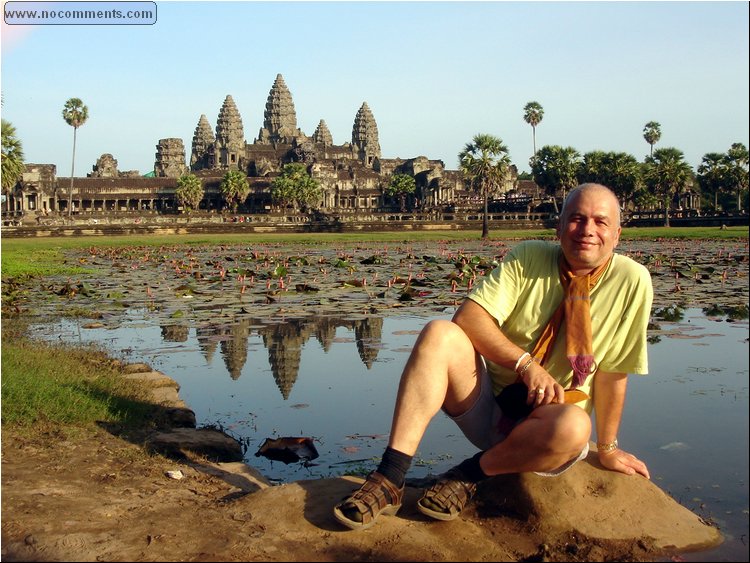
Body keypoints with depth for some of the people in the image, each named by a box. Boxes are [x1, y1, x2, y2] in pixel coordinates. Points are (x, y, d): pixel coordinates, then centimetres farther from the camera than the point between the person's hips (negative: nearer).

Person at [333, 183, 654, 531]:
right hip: (488, 405, 2)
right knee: (439, 334, -26)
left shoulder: (631, 280, -8)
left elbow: (613, 374, -5)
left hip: (544, 419, -1)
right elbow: (468, 317, -15)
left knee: (574, 427, -37)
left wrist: (607, 449, 0)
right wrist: (526, 363, -24)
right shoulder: (529, 257, -4)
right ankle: (389, 480, -28)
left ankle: (471, 474, -11)